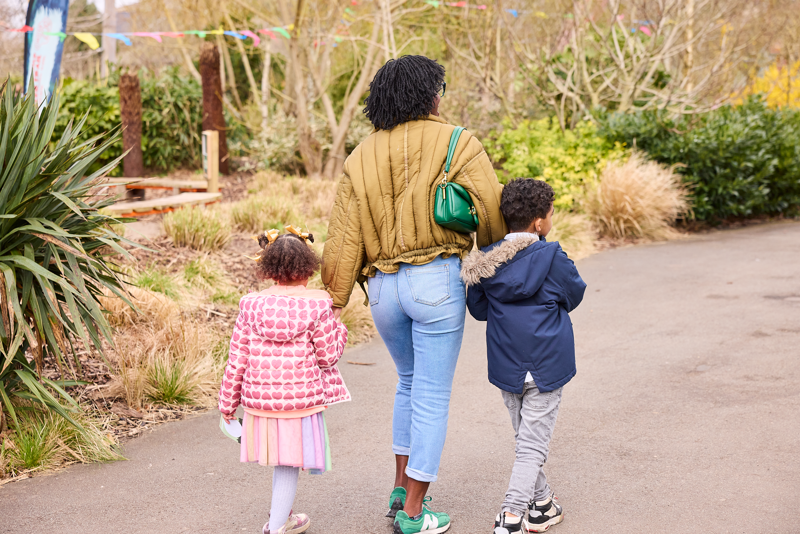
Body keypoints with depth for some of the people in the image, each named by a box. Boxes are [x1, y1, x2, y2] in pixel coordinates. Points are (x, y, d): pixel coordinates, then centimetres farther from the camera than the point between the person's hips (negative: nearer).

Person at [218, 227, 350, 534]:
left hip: (258, 399, 4)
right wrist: (338, 329, 14)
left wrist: (228, 402, 12)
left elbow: (237, 359, 2)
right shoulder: (317, 305, -9)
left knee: (282, 462, 22)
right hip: (301, 399, -4)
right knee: (289, 464, 7)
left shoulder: (251, 305, 0)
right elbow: (328, 356, -5)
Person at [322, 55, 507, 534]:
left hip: (383, 286, 5)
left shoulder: (361, 158, 8)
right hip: (437, 280, -5)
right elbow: (492, 212, -7)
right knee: (432, 397, 5)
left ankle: (401, 488, 28)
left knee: (410, 382, 26)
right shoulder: (456, 144, -5)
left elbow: (344, 238, 5)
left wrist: (332, 300, 9)